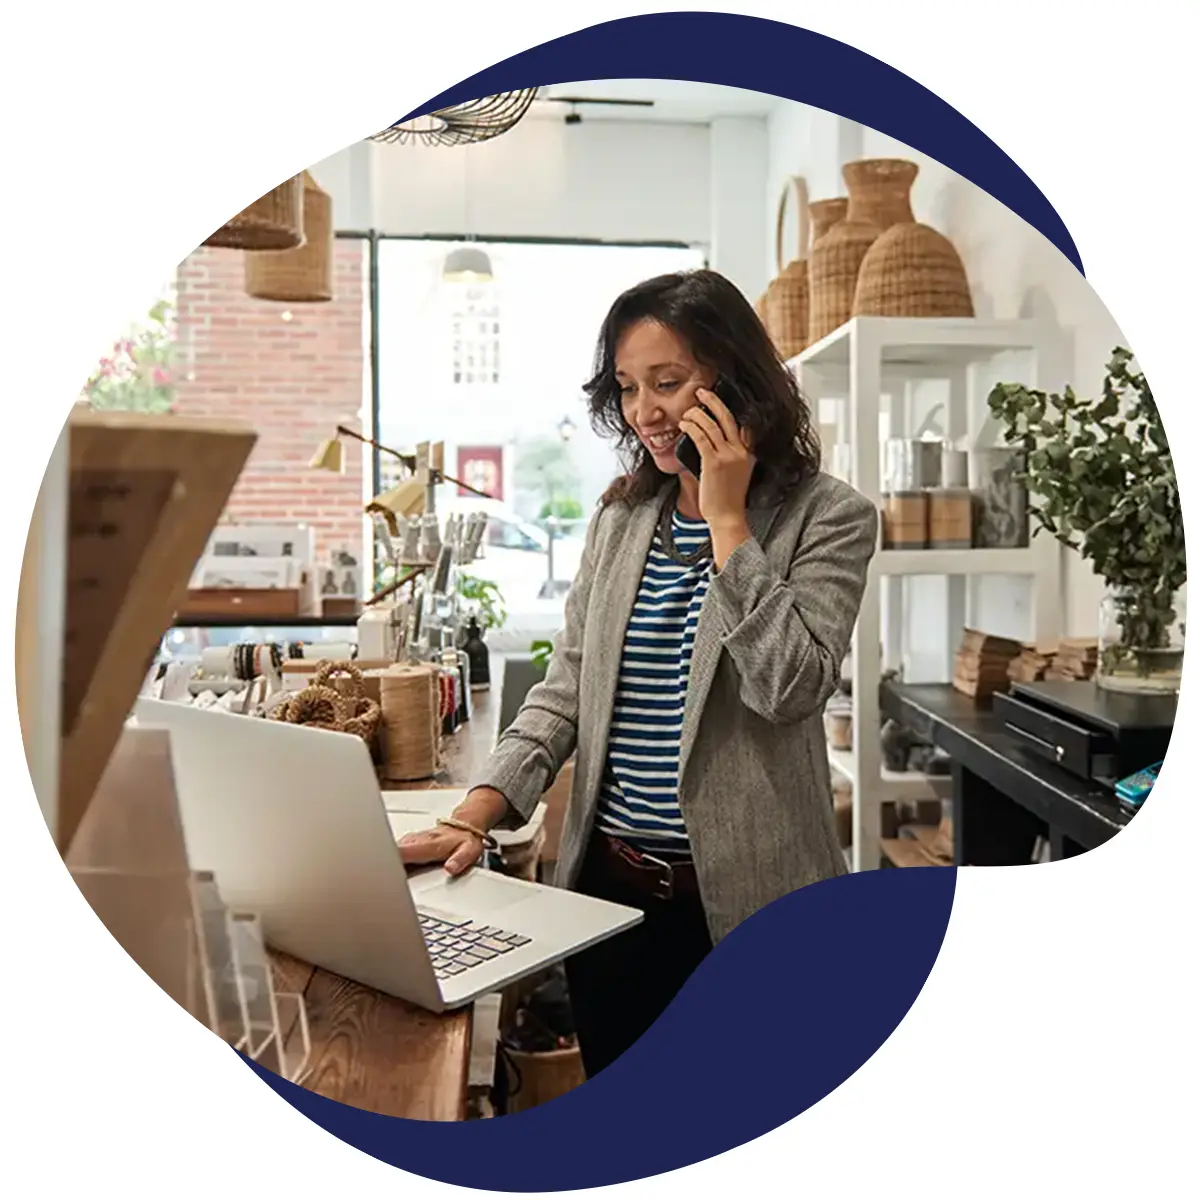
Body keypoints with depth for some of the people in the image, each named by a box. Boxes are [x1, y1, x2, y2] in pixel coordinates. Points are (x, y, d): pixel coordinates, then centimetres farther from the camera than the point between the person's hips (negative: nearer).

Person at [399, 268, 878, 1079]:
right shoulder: (620, 517, 6)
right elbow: (565, 688, 4)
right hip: (608, 887, 4)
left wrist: (727, 517, -18)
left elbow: (788, 686, -21)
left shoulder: (829, 516, -7)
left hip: (746, 900, -4)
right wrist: (475, 816, -8)